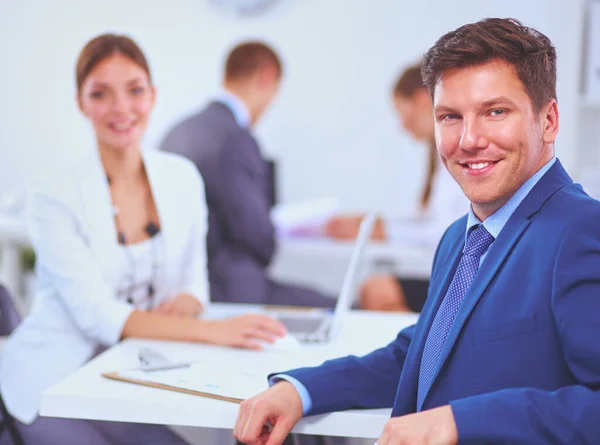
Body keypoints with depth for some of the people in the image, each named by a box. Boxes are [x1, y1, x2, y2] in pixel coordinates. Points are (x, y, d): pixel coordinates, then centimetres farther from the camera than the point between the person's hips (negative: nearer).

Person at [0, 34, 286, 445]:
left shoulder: (183, 177, 2)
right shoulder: (55, 197, -13)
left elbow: (194, 281, 10)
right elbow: (97, 315, -20)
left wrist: (183, 303, -15)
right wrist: (210, 331, -30)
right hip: (53, 385, -4)